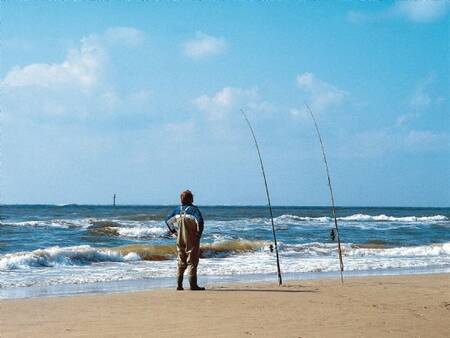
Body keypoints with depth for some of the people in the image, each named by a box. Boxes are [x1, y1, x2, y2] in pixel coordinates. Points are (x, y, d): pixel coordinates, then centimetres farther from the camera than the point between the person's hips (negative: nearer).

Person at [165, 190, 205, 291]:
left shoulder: (177, 209, 5)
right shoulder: (193, 209, -12)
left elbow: (168, 220, 9)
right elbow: (200, 220, -26)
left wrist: (174, 231, 11)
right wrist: (199, 233, -13)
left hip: (180, 239, 5)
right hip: (192, 240, -5)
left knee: (181, 262, 13)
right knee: (192, 262, 0)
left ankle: (179, 284, 12)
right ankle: (193, 285, -2)